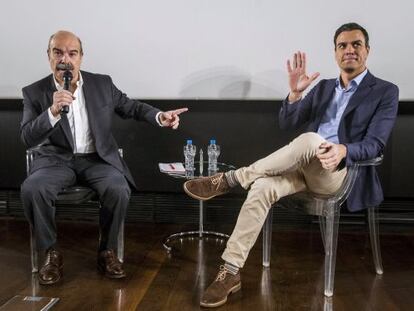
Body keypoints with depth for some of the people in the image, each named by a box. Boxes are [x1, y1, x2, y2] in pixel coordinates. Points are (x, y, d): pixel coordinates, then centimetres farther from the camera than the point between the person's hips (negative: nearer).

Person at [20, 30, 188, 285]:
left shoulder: (102, 84, 1)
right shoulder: (35, 92, -3)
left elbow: (132, 107, 10)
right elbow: (28, 139, -11)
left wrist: (160, 116, -10)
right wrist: (53, 111, -28)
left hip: (98, 158, 0)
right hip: (57, 159, 0)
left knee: (119, 190, -29)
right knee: (32, 189, -29)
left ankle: (108, 251, -5)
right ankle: (51, 253, -6)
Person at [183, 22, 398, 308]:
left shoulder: (386, 91, 5)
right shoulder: (324, 87, 20)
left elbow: (375, 145, -7)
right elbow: (287, 123, 12)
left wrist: (343, 150, -29)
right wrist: (295, 92, -8)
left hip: (341, 172, -4)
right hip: (305, 166, 4)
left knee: (310, 139, -38)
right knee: (262, 188, -28)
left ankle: (230, 178, -25)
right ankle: (231, 271, -23)